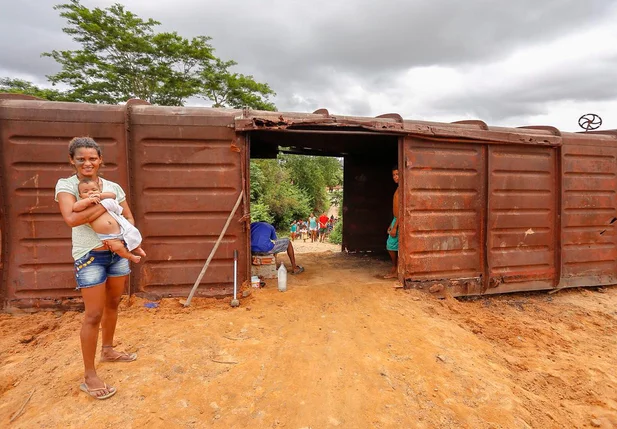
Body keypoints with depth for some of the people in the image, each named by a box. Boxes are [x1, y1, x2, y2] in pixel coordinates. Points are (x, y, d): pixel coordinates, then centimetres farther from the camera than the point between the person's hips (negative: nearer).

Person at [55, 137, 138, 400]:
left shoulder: (113, 187, 4)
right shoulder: (66, 185, -8)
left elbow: (129, 217, 9)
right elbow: (71, 219, -24)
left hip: (117, 252, 5)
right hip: (90, 256, -5)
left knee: (113, 304, 17)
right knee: (94, 314, -2)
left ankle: (107, 350, 39)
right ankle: (89, 377, 12)